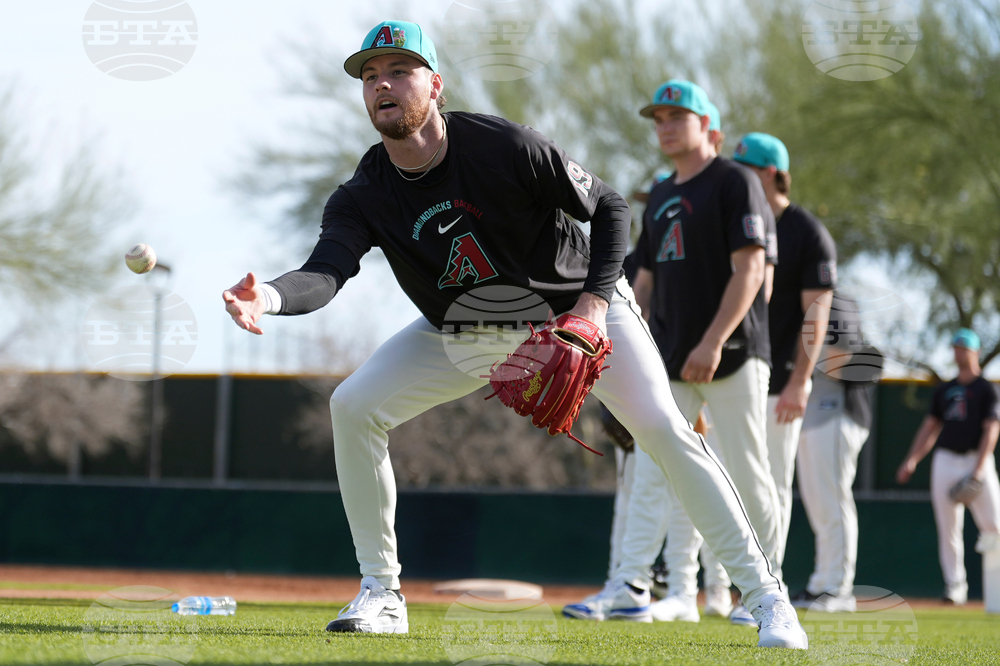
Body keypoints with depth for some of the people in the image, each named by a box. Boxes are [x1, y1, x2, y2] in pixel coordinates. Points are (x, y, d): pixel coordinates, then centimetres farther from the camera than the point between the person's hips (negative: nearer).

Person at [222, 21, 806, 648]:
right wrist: (269, 297, -57)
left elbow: (611, 208, -17)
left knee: (663, 427, -20)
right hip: (465, 333, 4)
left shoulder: (504, 147, -27)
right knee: (353, 405, -13)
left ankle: (765, 595, -12)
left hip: (576, 303, -4)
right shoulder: (364, 196, -17)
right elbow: (325, 273, -34)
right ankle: (382, 593, -2)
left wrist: (594, 302, -29)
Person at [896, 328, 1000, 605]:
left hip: (977, 462, -4)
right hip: (945, 461, 4)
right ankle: (954, 585, 2)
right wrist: (911, 460, 6)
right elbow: (930, 428, 19)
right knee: (948, 528, -1)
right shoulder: (944, 391, 17)